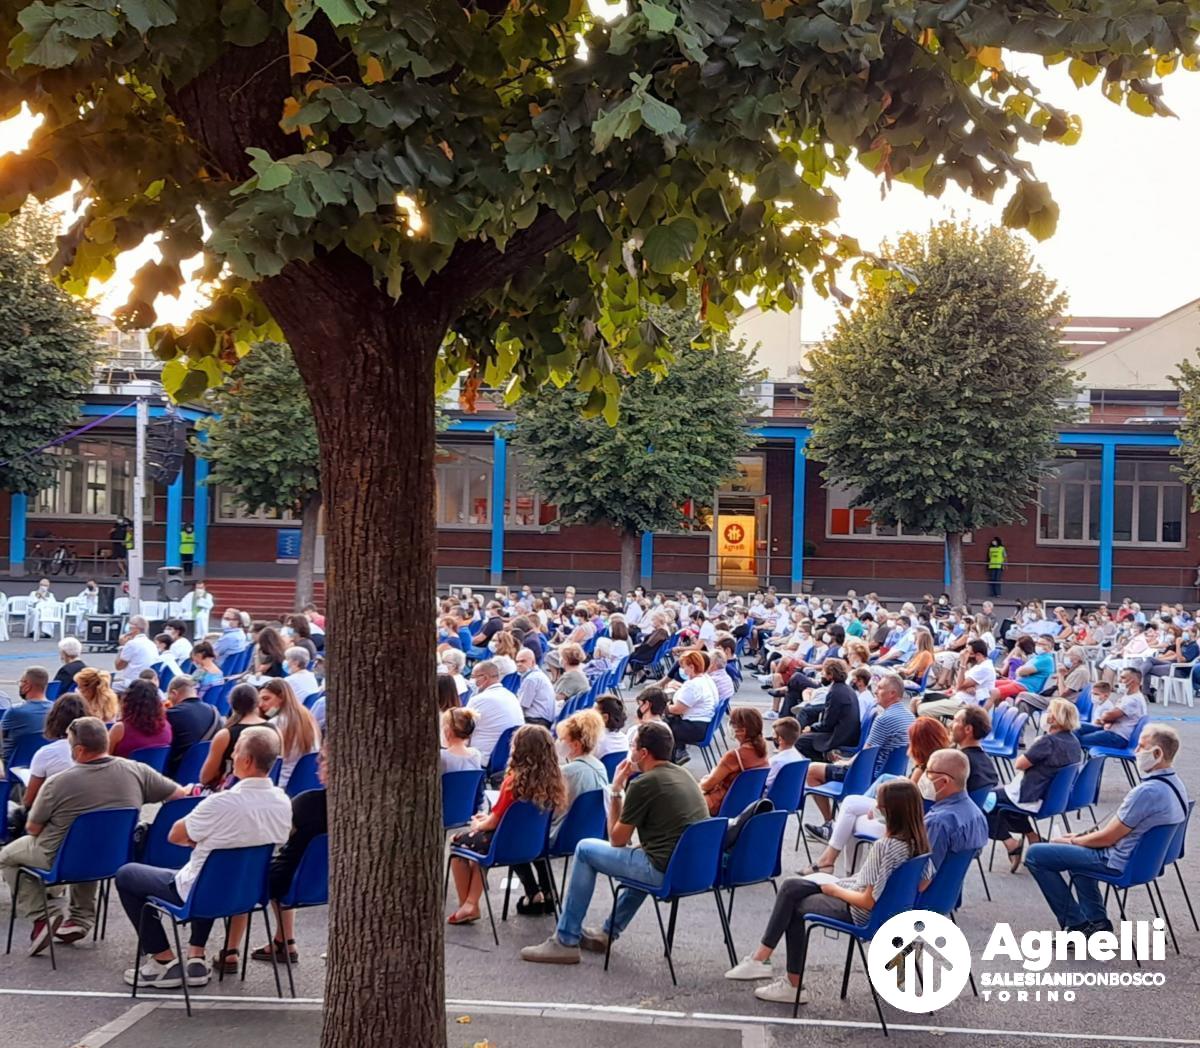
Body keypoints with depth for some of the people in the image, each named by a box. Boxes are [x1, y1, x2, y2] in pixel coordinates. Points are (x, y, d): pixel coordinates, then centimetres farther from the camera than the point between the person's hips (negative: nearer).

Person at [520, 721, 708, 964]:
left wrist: (616, 791, 6)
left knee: (585, 849, 9)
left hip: (664, 871, -8)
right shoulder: (683, 775, 13)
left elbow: (617, 840, 0)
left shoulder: (643, 784, -11)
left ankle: (565, 941, 13)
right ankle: (609, 932, 41)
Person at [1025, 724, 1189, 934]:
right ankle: (1097, 922, 27)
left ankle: (1077, 923, 3)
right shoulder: (1175, 783, 2)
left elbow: (1107, 838, -20)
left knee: (1036, 855, -5)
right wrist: (1082, 836, 10)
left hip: (1119, 863, -10)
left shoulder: (1147, 792, -29)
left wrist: (1072, 840, -2)